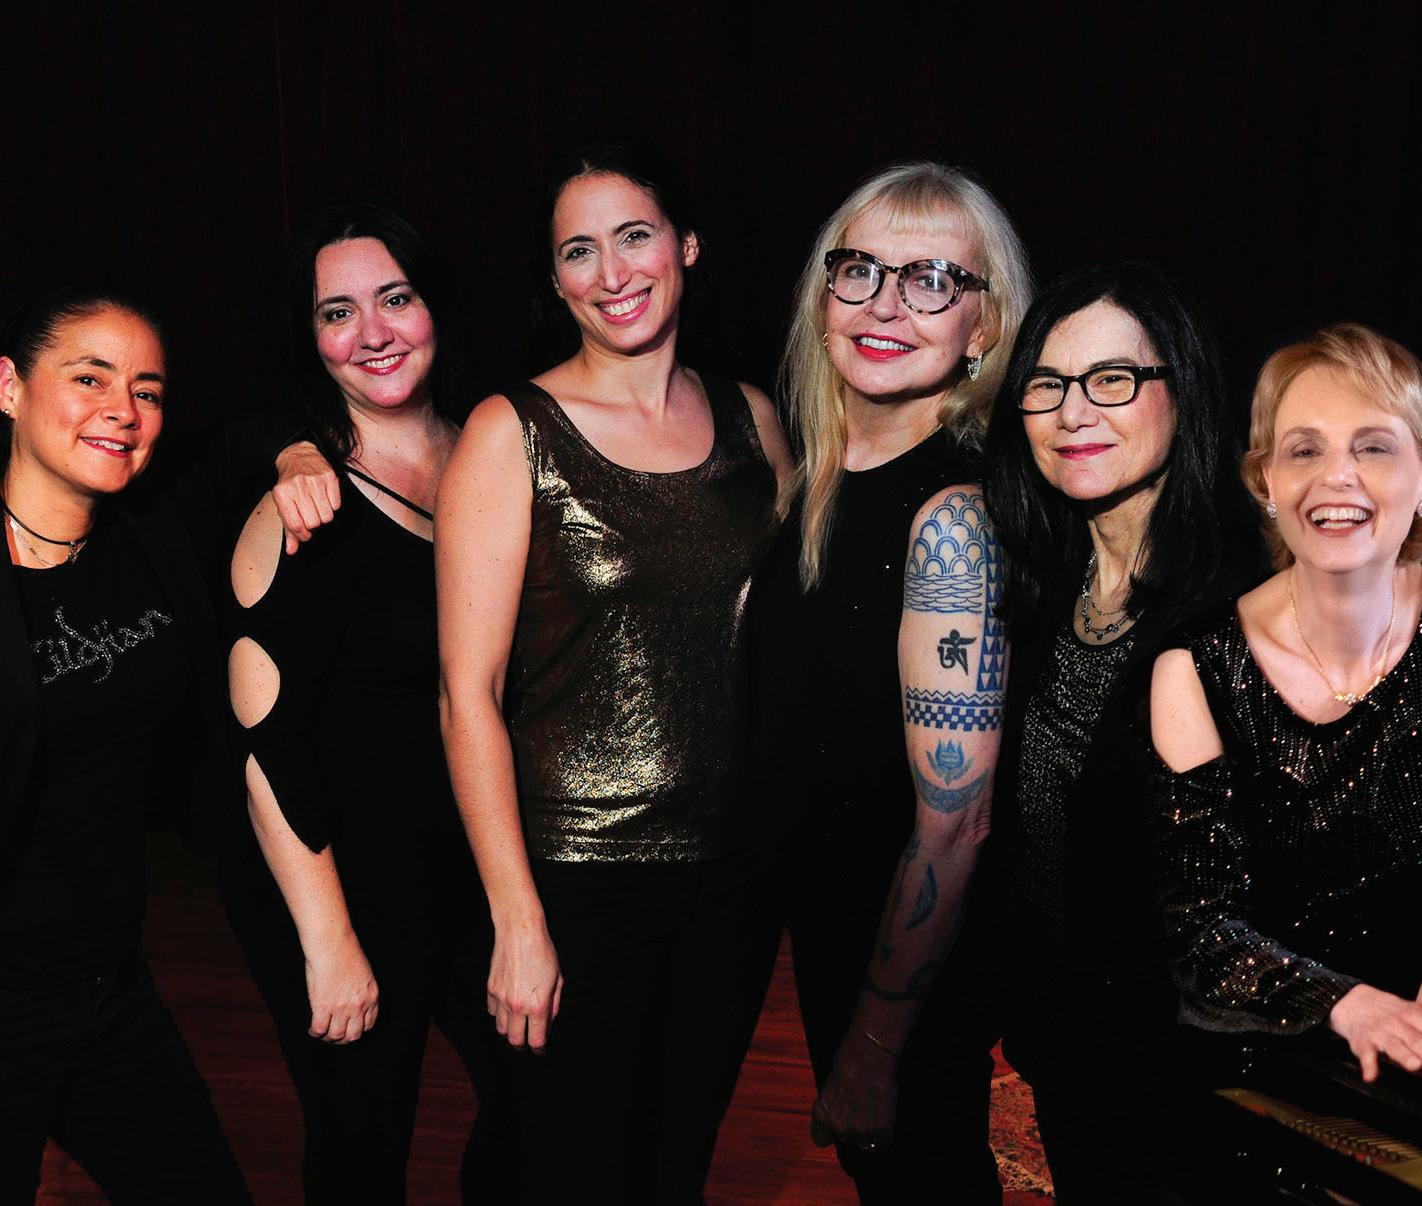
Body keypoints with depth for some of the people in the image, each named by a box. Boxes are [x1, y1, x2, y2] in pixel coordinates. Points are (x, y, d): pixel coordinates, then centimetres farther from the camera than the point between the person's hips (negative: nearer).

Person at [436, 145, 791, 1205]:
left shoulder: (750, 417, 4)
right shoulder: (512, 434, -9)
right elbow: (470, 693, -11)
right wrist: (519, 922, -14)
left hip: (733, 867, 4)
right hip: (576, 872, -4)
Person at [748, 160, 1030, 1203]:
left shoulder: (956, 512, -26)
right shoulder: (821, 473, -1)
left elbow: (953, 824, -25)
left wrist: (873, 1050, -18)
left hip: (918, 956, -7)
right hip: (822, 899, 7)